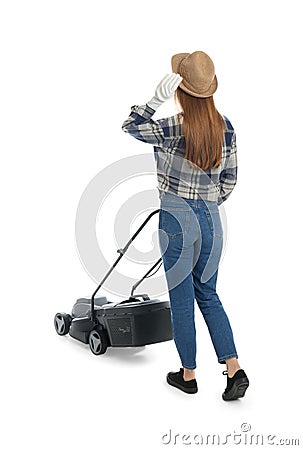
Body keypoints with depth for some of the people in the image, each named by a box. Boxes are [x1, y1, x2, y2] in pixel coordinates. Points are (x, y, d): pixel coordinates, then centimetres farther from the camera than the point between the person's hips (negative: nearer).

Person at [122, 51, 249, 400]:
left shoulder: (171, 129, -15)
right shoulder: (226, 128, 1)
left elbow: (130, 125, 2)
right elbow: (229, 181, 8)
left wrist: (156, 98, -10)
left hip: (177, 219, -5)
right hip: (211, 220, 5)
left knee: (181, 300, 9)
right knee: (208, 295, 19)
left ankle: (188, 375, 25)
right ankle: (235, 370, 12)